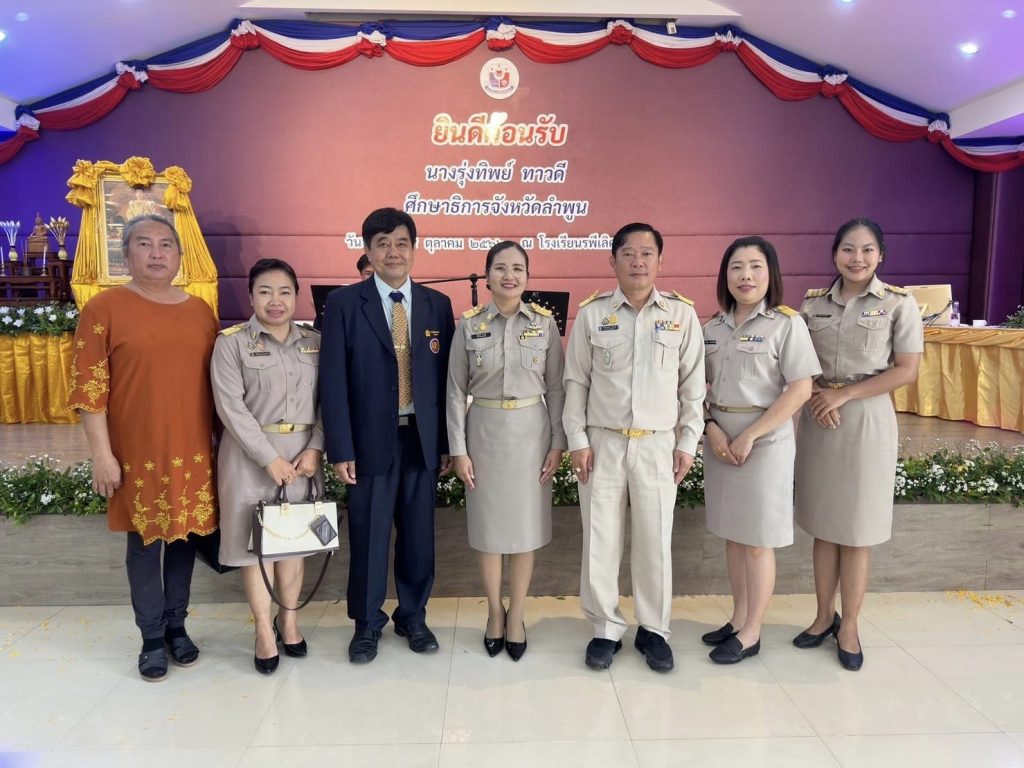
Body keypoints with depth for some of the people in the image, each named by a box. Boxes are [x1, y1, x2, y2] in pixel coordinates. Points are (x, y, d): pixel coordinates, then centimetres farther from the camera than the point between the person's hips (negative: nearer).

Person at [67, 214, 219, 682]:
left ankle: (177, 626, 29)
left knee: (184, 537, 12)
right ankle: (152, 637, 24)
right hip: (137, 452, -3)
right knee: (144, 543, 8)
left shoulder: (200, 310, 7)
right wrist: (102, 454, -10)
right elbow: (88, 387, -7)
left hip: (193, 450, 3)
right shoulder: (104, 308, -5)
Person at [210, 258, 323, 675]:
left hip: (302, 453, 3)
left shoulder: (314, 343, 6)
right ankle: (264, 631, 18)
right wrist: (269, 457, -16)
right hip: (251, 454, -3)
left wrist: (314, 449, -10)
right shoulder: (231, 342, -4)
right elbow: (231, 407, -11)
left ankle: (289, 621, 27)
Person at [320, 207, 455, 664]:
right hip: (371, 439, -2)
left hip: (423, 438, 2)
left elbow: (446, 377, 6)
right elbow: (333, 381, -4)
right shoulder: (343, 303, -1)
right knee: (369, 534, 8)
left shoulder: (437, 305, 6)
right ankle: (367, 624, 27)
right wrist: (340, 448, -9)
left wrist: (448, 442, 4)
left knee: (418, 533, 11)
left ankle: (413, 617, 31)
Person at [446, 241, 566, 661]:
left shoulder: (545, 322, -1)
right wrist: (458, 449, -4)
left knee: (526, 527, 8)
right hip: (485, 432, 0)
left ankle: (515, 615, 26)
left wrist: (558, 442, -2)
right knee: (488, 527, 10)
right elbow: (456, 390, -1)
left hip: (531, 432, 0)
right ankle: (494, 611, 30)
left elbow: (556, 387, 2)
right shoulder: (469, 324, -2)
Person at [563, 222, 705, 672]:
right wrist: (577, 440, -1)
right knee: (600, 540, 7)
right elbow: (576, 381, 4)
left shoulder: (682, 314, 3)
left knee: (655, 541, 8)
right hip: (602, 444, 0)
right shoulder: (592, 314, 1)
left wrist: (687, 442, 2)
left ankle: (653, 630, 27)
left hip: (659, 445, 0)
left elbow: (692, 383, 5)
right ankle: (606, 629, 25)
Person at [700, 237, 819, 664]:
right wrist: (711, 428, -8)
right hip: (720, 438, 5)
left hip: (765, 440, -5)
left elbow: (800, 389, -13)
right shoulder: (714, 326, 7)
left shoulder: (786, 323, -9)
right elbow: (701, 385, 10)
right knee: (732, 534, 14)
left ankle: (751, 633, 18)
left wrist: (749, 436, -16)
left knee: (757, 540, 4)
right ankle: (738, 619, 30)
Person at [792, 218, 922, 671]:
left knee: (856, 529, 4)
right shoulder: (813, 303, 6)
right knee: (823, 525, 10)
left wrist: (843, 395, -13)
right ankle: (824, 615, 25)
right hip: (818, 419, 3)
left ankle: (848, 626, 20)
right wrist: (816, 398, -10)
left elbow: (906, 371, -7)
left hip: (868, 420, -3)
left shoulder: (899, 304, -3)